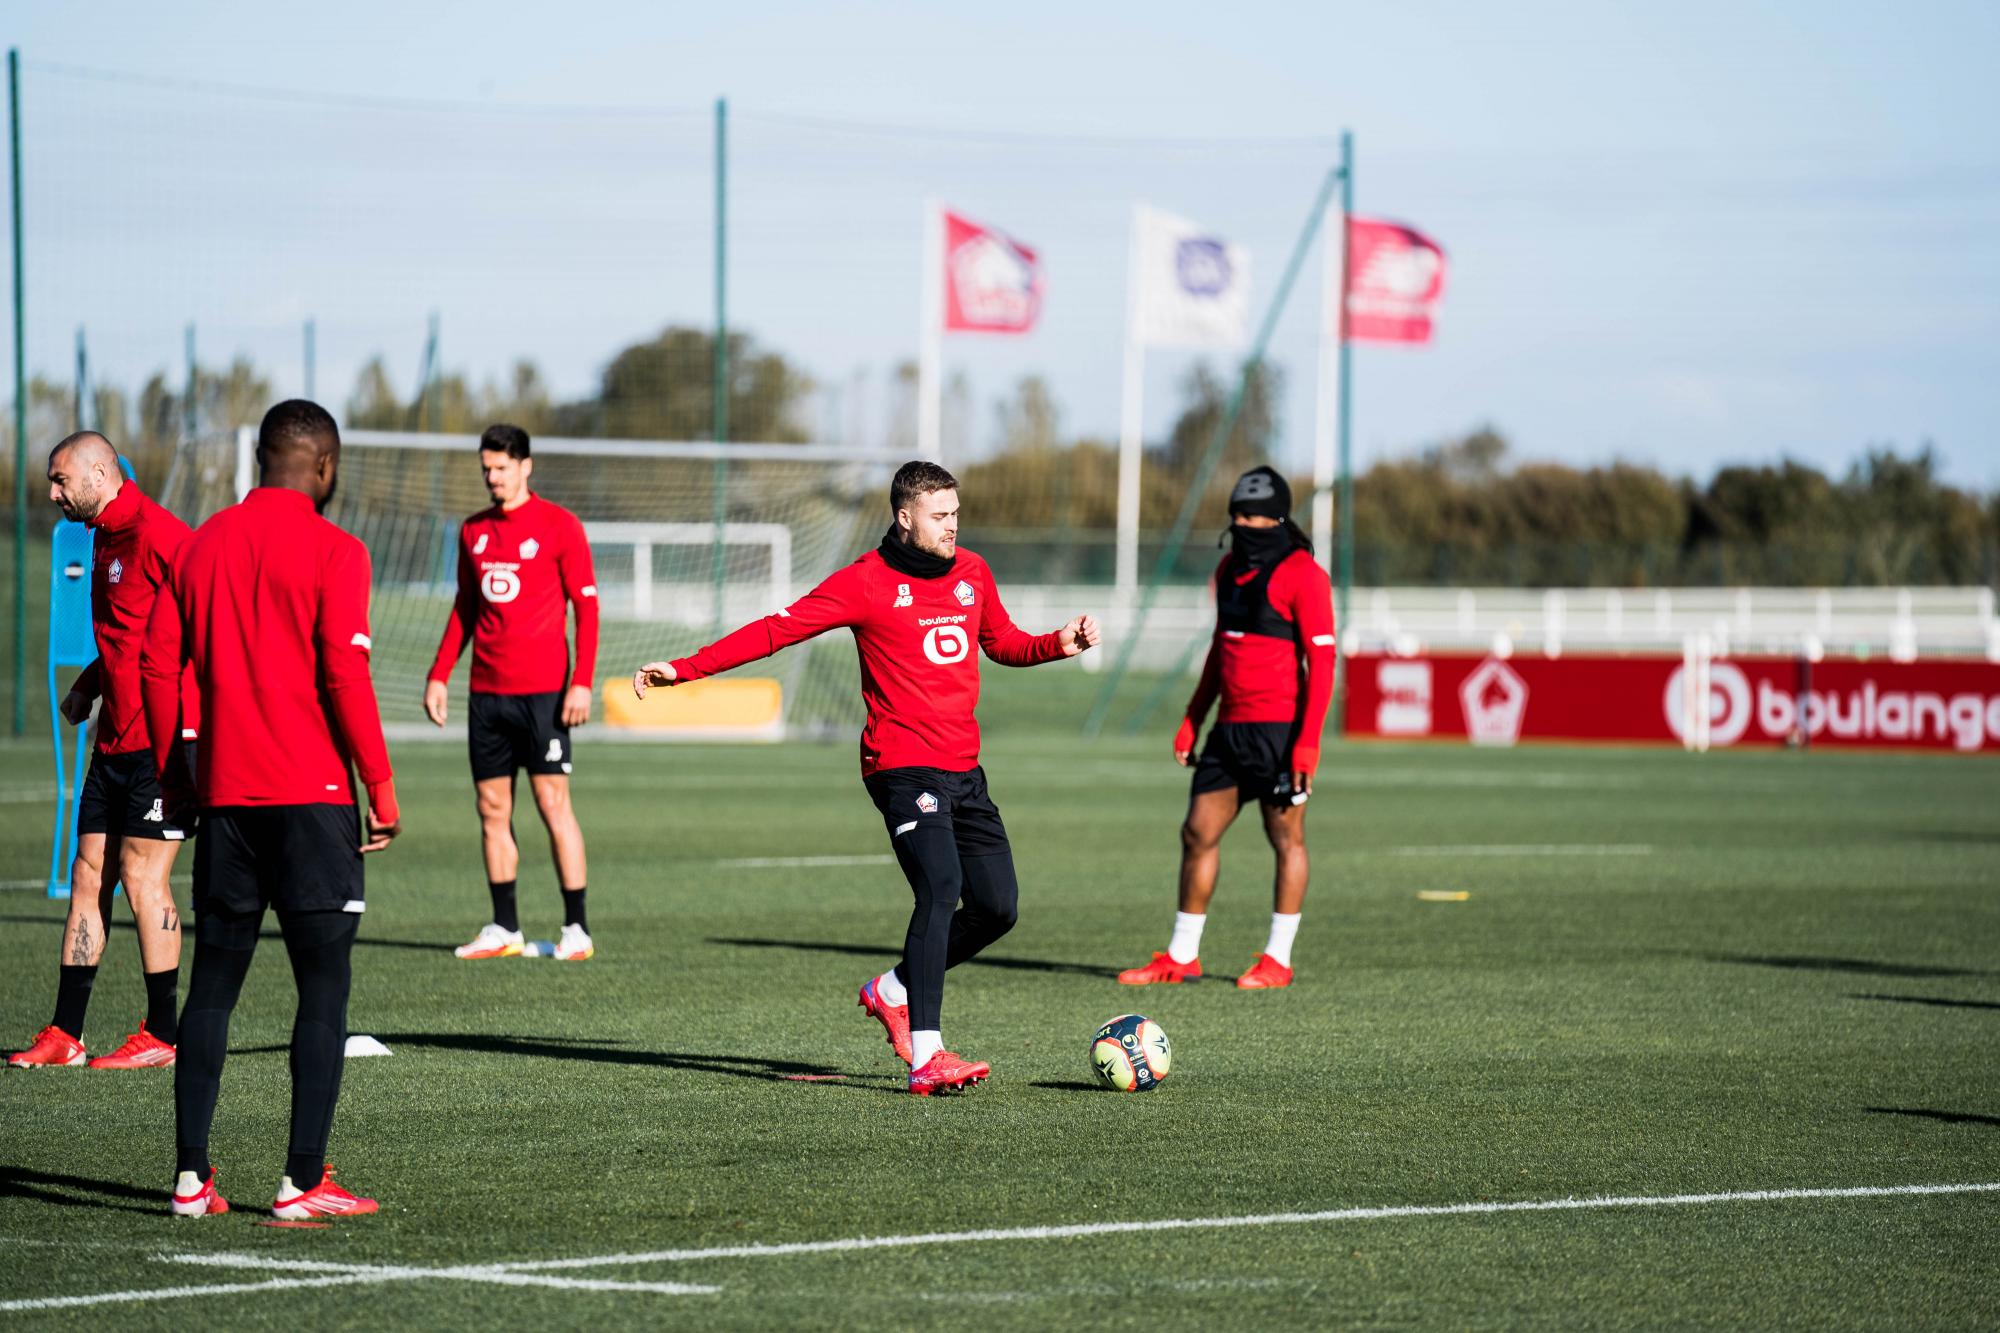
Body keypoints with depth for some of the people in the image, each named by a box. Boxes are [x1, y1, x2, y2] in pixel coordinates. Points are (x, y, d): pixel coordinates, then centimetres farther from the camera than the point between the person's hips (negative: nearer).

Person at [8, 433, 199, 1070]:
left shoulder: (156, 533, -14)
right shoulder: (105, 539, 16)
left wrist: (190, 727, -22)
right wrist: (90, 681, 14)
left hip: (163, 740, -9)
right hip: (114, 742, 9)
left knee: (143, 878, -6)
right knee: (88, 877, 7)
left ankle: (162, 1035, 2)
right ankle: (64, 1035, 9)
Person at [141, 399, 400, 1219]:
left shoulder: (202, 545, 9)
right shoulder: (331, 552, -7)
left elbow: (158, 663, 10)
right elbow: (345, 676, -13)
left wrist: (173, 777, 18)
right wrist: (380, 786, -6)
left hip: (224, 793, 5)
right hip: (311, 796, -5)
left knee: (213, 983, 10)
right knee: (323, 986, -1)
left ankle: (191, 1176, 8)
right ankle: (304, 1183, -5)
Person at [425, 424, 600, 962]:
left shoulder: (559, 526, -4)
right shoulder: (473, 531, 13)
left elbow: (586, 607, -5)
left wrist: (581, 681, -13)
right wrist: (438, 675, 12)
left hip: (543, 692, -5)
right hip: (487, 691, 5)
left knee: (553, 804, -6)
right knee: (492, 809, 6)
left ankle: (576, 929, -1)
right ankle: (504, 928, 12)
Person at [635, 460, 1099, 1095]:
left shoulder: (972, 573, 13)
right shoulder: (866, 582, -6)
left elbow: (1002, 641, 30)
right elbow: (776, 631, -7)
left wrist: (1058, 644, 10)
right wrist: (684, 668, -12)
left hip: (964, 770, 7)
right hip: (904, 767, -7)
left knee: (996, 908, 4)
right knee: (940, 889, -23)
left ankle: (893, 989, 26)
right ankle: (925, 1057, -28)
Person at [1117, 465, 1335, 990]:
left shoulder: (1302, 574, -10)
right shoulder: (1230, 569, 14)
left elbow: (1321, 661, -13)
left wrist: (1308, 740, -19)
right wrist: (1192, 719, 20)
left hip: (1279, 729, -8)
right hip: (1230, 728, 8)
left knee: (1286, 839, 0)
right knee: (1198, 833, 7)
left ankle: (1277, 960, 7)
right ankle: (1181, 957, 15)